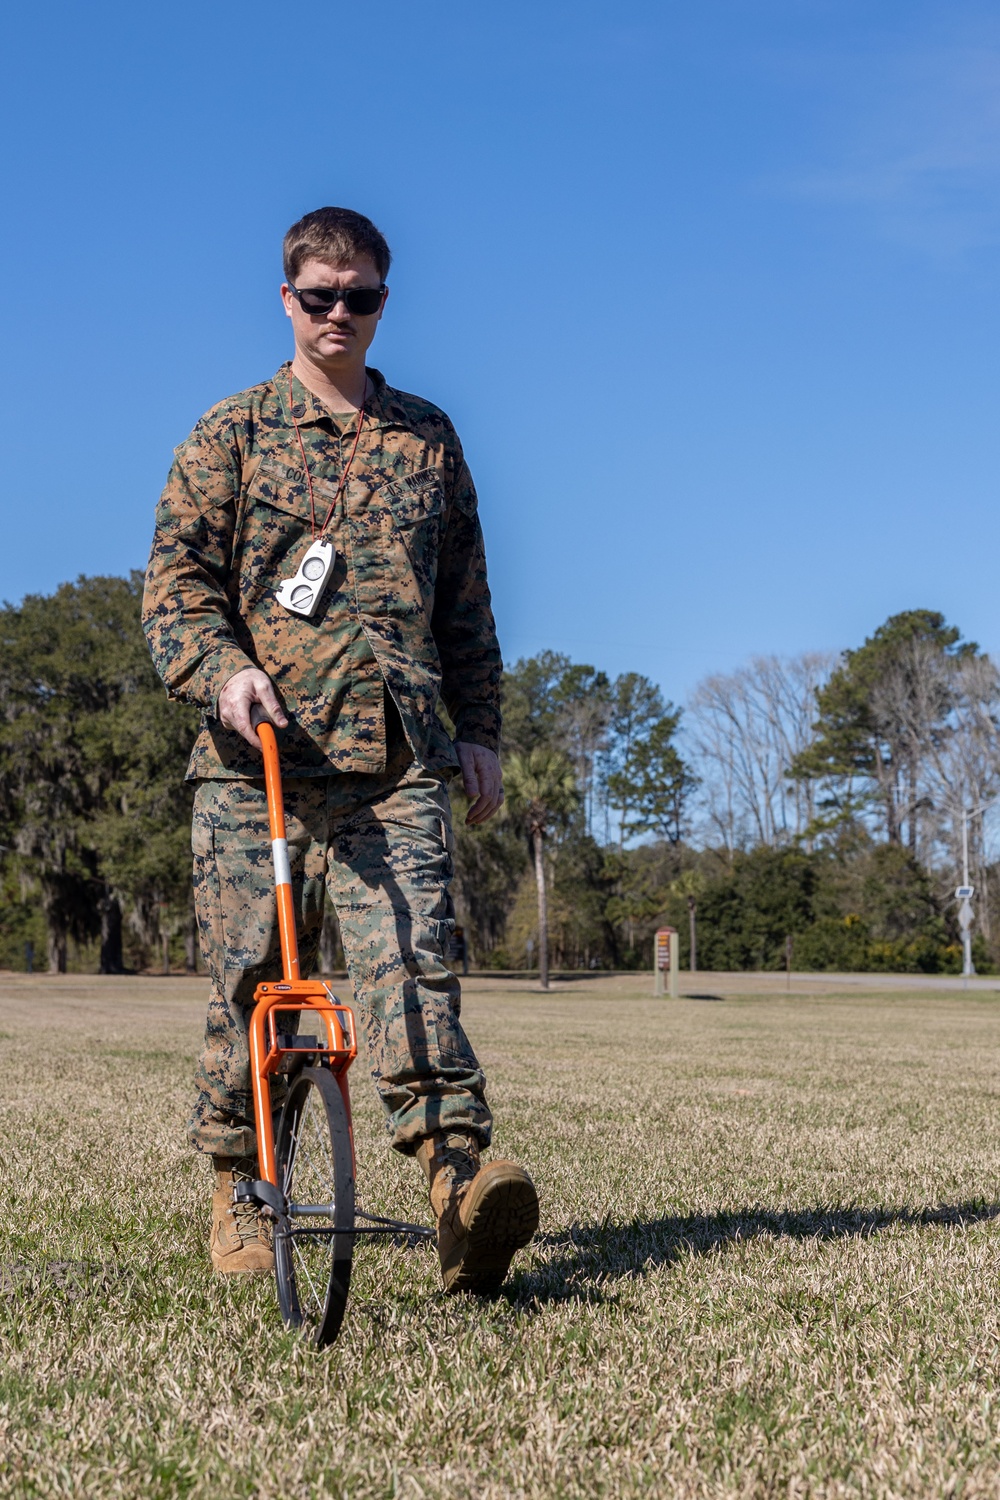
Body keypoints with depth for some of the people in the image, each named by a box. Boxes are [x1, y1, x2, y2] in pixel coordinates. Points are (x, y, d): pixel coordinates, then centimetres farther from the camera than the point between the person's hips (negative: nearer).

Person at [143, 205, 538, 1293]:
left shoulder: (426, 439, 19)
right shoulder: (234, 431, 11)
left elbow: (465, 599, 23)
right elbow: (176, 575, 4)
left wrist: (480, 729, 15)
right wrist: (222, 667, -16)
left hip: (396, 758, 1)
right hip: (257, 755, -1)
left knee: (413, 966, -15)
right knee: (249, 981, 3)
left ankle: (459, 1180, -22)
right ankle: (238, 1194, 19)